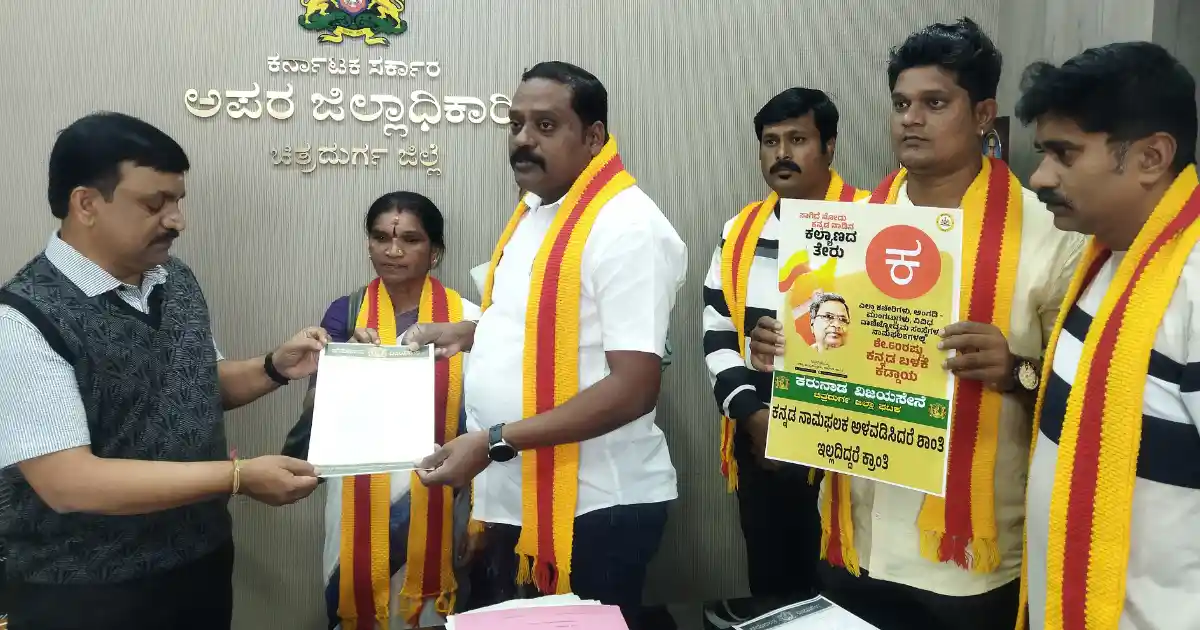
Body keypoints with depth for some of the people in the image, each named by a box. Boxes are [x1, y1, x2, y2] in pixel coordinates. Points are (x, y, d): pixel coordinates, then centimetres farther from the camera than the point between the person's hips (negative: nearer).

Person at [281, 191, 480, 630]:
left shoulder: (467, 318, -5)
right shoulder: (346, 312, -1)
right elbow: (316, 408, -4)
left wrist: (481, 511, 1)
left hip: (436, 500, -1)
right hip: (362, 500, 1)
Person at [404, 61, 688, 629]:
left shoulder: (628, 226, -19)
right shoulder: (533, 212, 10)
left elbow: (634, 388, -24)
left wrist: (495, 442, -25)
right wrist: (469, 333, 6)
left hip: (593, 509, -8)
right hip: (516, 500, 9)